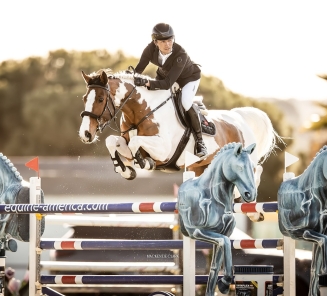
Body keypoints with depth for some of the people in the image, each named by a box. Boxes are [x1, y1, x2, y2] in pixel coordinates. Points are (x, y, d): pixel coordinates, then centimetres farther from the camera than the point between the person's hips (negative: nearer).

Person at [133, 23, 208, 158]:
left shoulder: (181, 54, -41)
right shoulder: (151, 48, -29)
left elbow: (168, 83, -45)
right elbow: (139, 69, -17)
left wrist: (148, 83, -58)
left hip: (189, 77, -5)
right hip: (164, 74, 5)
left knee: (186, 104, -27)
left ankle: (199, 141, -8)